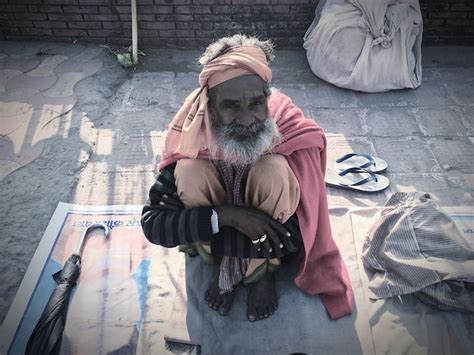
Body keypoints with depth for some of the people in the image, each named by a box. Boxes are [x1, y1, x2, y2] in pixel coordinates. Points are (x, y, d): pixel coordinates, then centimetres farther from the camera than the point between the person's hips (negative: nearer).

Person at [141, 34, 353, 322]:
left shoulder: (293, 131, -29)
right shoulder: (192, 139, -26)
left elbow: (296, 235, -26)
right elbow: (152, 223, -25)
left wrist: (212, 241, -26)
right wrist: (226, 215, -39)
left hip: (267, 227, -1)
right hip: (217, 220, 1)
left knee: (274, 168, -32)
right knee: (189, 171, -29)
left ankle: (265, 268, -8)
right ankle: (225, 265, -5)